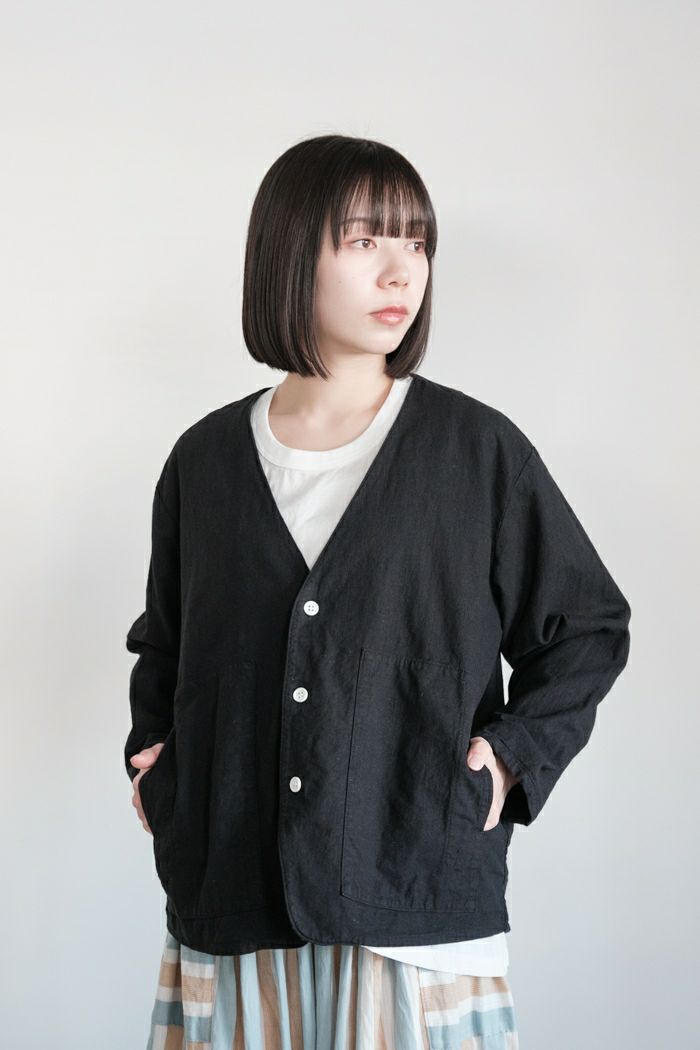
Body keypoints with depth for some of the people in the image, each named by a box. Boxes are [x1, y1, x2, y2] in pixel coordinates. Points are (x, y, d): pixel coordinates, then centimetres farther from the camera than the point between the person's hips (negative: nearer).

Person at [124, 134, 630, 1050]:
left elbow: (591, 624, 7)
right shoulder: (208, 461, 6)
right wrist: (153, 760, 7)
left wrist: (514, 757, -5)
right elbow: (162, 641, 21)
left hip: (422, 903, -2)